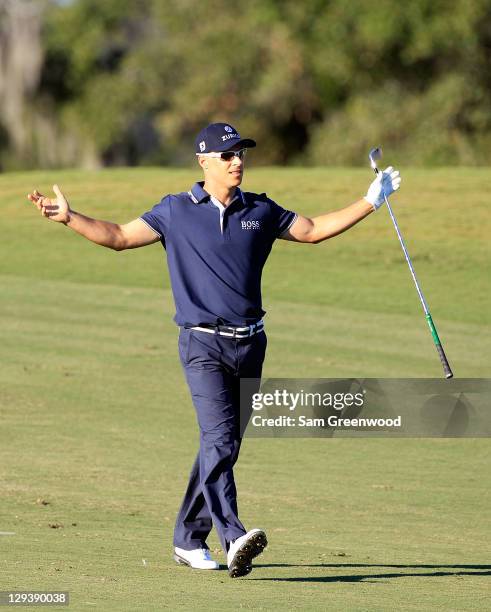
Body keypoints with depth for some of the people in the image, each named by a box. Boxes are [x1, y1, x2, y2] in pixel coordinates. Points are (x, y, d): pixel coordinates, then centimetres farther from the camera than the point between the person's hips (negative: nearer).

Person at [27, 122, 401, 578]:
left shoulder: (260, 212, 11)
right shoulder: (176, 212, 2)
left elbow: (313, 230, 21)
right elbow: (120, 237, 2)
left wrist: (370, 202, 18)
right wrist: (68, 218, -10)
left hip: (249, 345, 5)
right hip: (203, 344, -4)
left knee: (223, 445, 8)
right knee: (220, 438, -20)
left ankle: (188, 540, 20)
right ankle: (234, 540, -33)